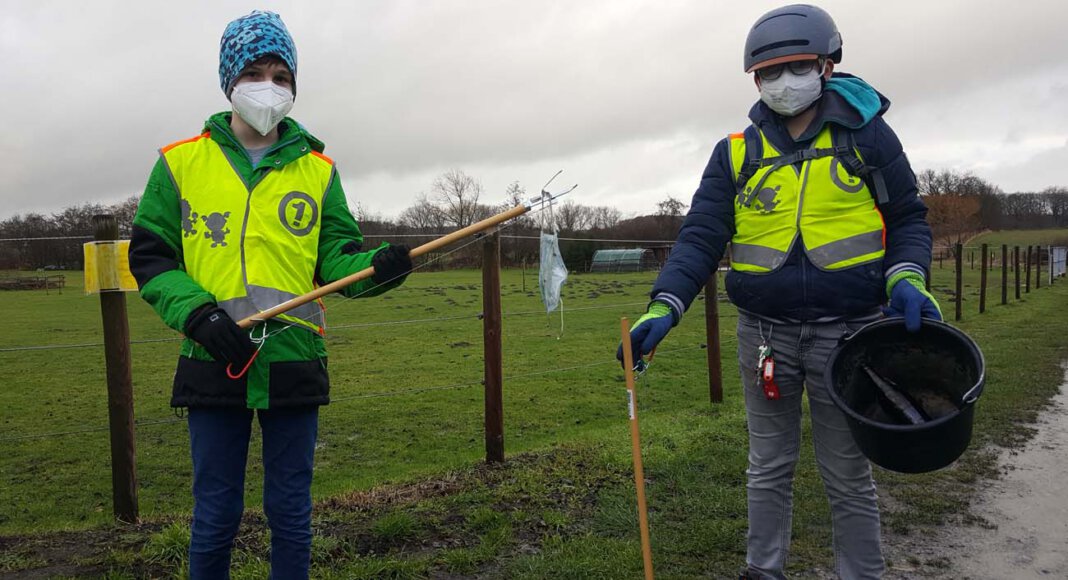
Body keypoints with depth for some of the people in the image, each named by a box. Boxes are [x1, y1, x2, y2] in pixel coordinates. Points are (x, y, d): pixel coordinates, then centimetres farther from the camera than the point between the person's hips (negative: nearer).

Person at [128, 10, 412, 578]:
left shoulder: (317, 168, 7)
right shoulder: (181, 162, 4)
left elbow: (336, 259, 5)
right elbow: (149, 257, 4)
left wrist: (378, 266, -17)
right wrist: (196, 312, -13)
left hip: (295, 362, 1)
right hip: (214, 364, -1)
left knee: (291, 514, 12)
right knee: (215, 515, 10)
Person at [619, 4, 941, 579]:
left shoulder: (865, 133, 0)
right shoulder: (736, 152, 2)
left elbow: (907, 218, 5)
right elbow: (700, 237, -5)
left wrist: (907, 278, -15)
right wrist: (664, 306, -19)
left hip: (846, 331, -2)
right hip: (764, 332, 2)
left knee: (847, 475, 10)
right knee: (768, 466, 16)